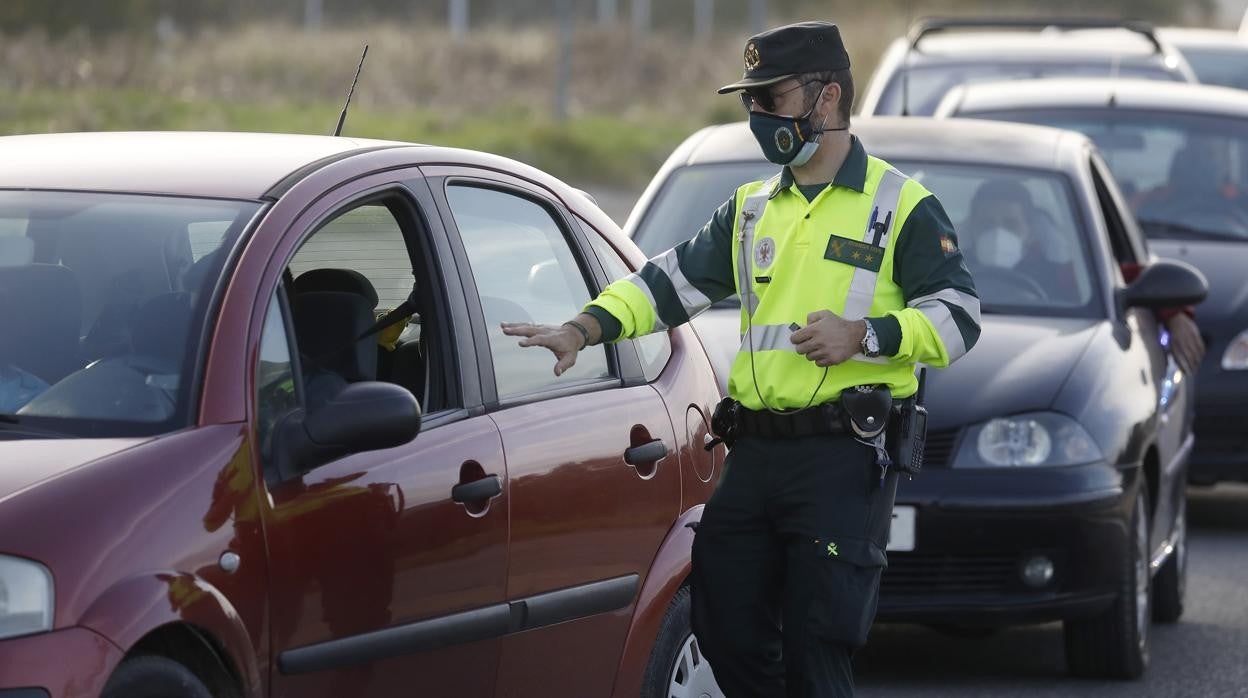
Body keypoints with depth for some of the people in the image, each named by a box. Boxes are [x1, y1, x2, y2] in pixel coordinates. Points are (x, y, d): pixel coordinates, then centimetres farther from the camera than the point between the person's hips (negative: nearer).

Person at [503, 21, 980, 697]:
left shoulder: (900, 206, 1)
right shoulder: (751, 210, 20)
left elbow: (958, 315, -4)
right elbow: (673, 279, 17)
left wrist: (865, 335, -18)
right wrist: (583, 329, 2)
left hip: (845, 460, -6)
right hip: (753, 456, 6)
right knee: (726, 630, 6)